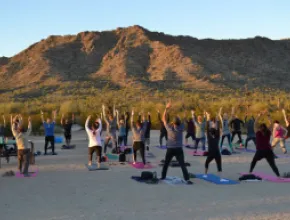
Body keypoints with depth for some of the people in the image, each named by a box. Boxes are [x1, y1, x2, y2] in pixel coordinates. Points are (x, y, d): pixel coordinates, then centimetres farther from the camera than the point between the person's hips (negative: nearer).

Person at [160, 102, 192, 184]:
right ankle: (187, 179, -9)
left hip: (170, 149, 1)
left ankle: (163, 177, 23)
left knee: (166, 164, 16)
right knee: (182, 165, -2)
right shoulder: (181, 128, -8)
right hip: (179, 149, -1)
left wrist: (166, 108, -2)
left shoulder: (170, 128, -8)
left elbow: (163, 119, 0)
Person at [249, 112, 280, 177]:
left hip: (260, 151, -1)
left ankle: (250, 172, 20)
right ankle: (278, 176, -14)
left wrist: (259, 115, 8)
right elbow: (271, 124, 17)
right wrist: (268, 116, 19)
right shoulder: (268, 132, 6)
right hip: (268, 151, 2)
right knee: (273, 164, -1)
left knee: (254, 161, 24)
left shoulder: (258, 133, 1)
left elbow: (255, 123, 5)